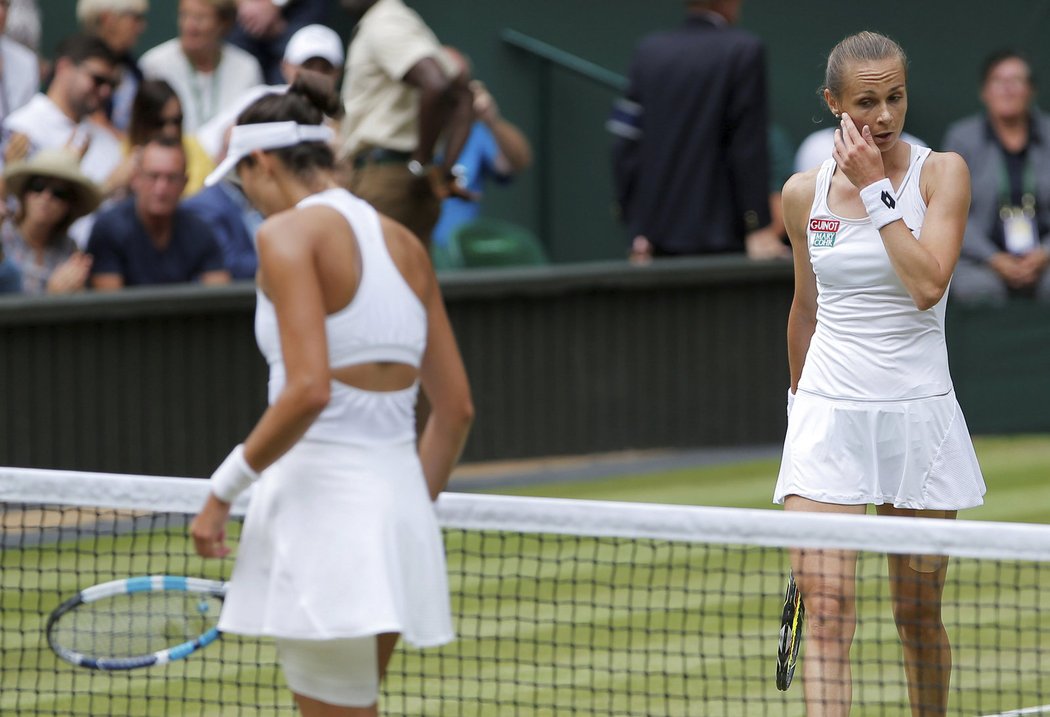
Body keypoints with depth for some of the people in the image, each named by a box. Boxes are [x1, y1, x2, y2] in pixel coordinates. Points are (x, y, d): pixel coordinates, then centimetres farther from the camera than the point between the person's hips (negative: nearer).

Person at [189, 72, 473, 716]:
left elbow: (308, 390, -20)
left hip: (318, 496, -8)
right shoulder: (405, 244, 14)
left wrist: (225, 489, -11)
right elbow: (456, 409, 15)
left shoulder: (289, 233, -8)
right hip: (399, 504, 8)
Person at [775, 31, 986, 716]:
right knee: (825, 604, -13)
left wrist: (877, 189, -14)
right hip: (827, 416, 1)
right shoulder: (804, 193, 6)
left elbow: (928, 284, -17)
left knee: (919, 614, 7)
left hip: (918, 414, -1)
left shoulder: (941, 172, -3)